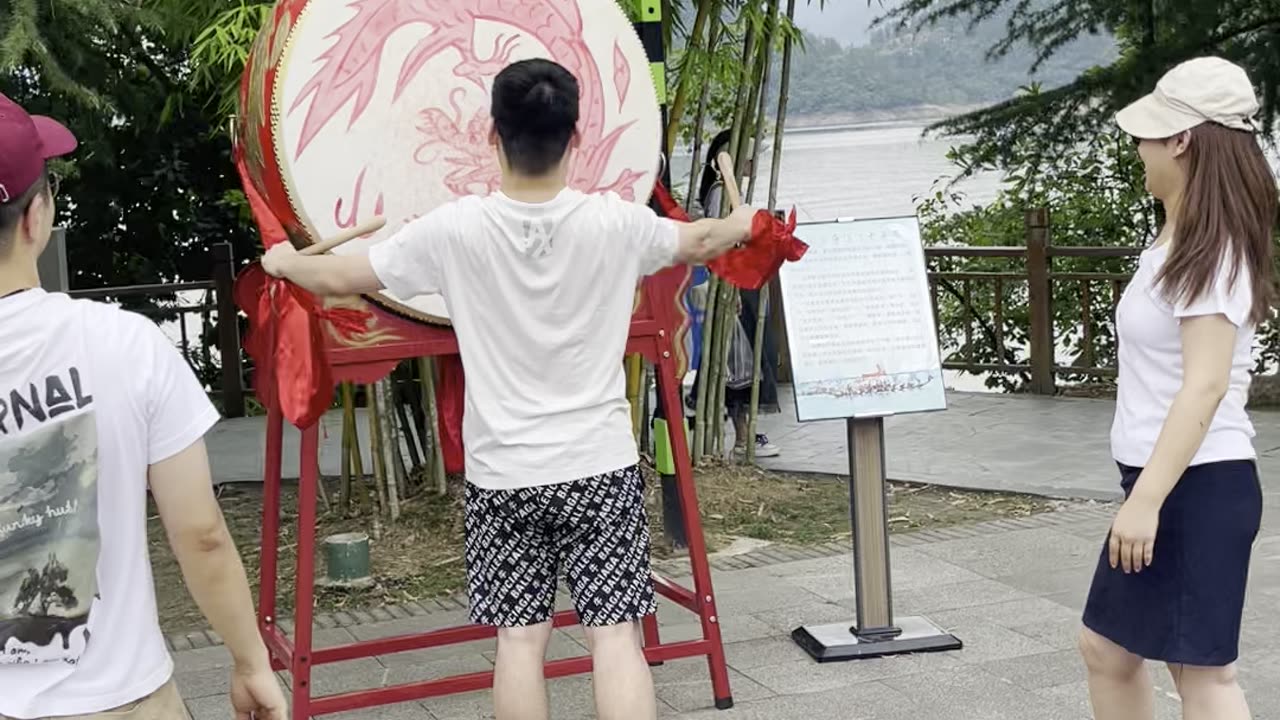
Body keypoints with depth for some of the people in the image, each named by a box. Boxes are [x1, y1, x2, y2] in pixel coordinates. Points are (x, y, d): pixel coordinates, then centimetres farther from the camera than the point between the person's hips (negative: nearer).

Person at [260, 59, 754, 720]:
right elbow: (697, 244, 14)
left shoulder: (455, 229, -10)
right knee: (615, 635, 2)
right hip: (600, 466, 0)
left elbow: (338, 278, 0)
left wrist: (283, 261, 23)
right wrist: (746, 224, 37)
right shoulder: (614, 223, -7)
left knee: (519, 639, 8)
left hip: (504, 474, 0)